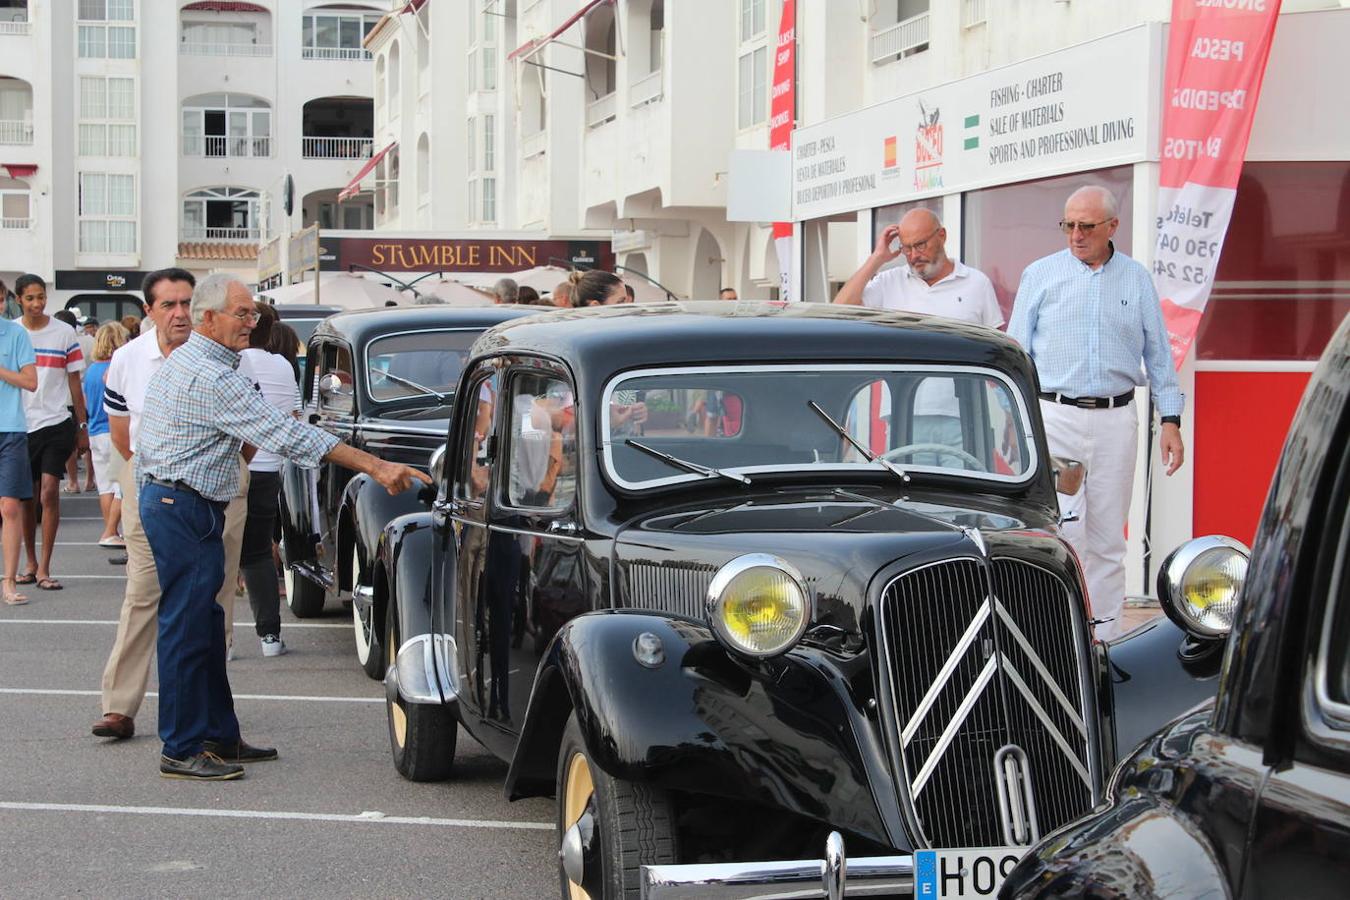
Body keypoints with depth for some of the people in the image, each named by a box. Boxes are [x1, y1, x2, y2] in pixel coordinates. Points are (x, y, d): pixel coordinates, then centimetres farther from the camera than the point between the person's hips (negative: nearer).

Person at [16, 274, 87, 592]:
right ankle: (31, 563, 22)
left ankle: (44, 569, -8)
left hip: (56, 421, -2)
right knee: (27, 498, 8)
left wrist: (82, 427, 7)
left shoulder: (64, 333, 2)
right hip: (21, 424, 2)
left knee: (49, 493, -11)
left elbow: (74, 383, 7)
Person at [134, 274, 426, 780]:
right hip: (186, 510, -11)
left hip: (163, 498, 11)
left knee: (204, 626, 14)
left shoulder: (180, 363, 15)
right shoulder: (211, 379, -19)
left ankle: (219, 736, 20)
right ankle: (182, 752, -1)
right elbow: (287, 435, -24)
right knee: (186, 629, -6)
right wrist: (375, 467, -25)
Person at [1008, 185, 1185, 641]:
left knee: (1107, 539, 6)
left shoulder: (1137, 279, 9)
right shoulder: (1040, 274, 5)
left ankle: (1104, 638, 12)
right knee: (1063, 534, -10)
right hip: (1054, 417, -2)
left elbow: (1158, 354, 12)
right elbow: (1016, 352, 7)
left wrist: (1170, 421, 6)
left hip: (1116, 422, 2)